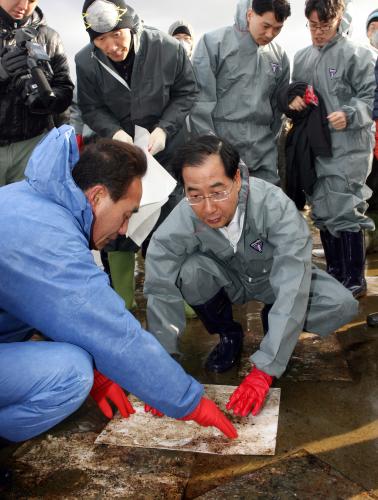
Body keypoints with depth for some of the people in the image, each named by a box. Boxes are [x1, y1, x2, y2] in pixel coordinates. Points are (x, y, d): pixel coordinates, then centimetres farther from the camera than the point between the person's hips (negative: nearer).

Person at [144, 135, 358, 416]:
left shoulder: (275, 206, -36)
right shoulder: (180, 222, -30)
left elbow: (292, 290, -40)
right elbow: (161, 291, -26)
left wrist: (263, 370, -44)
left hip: (275, 279, -1)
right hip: (227, 281, 1)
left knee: (342, 306, -26)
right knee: (190, 271, -32)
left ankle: (276, 326, 6)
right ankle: (228, 335, -1)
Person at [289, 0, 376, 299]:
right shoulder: (301, 57, 14)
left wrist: (349, 115, -24)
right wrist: (292, 98, 0)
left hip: (348, 148, -7)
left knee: (346, 213, -6)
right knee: (323, 213, 12)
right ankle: (334, 274, 26)